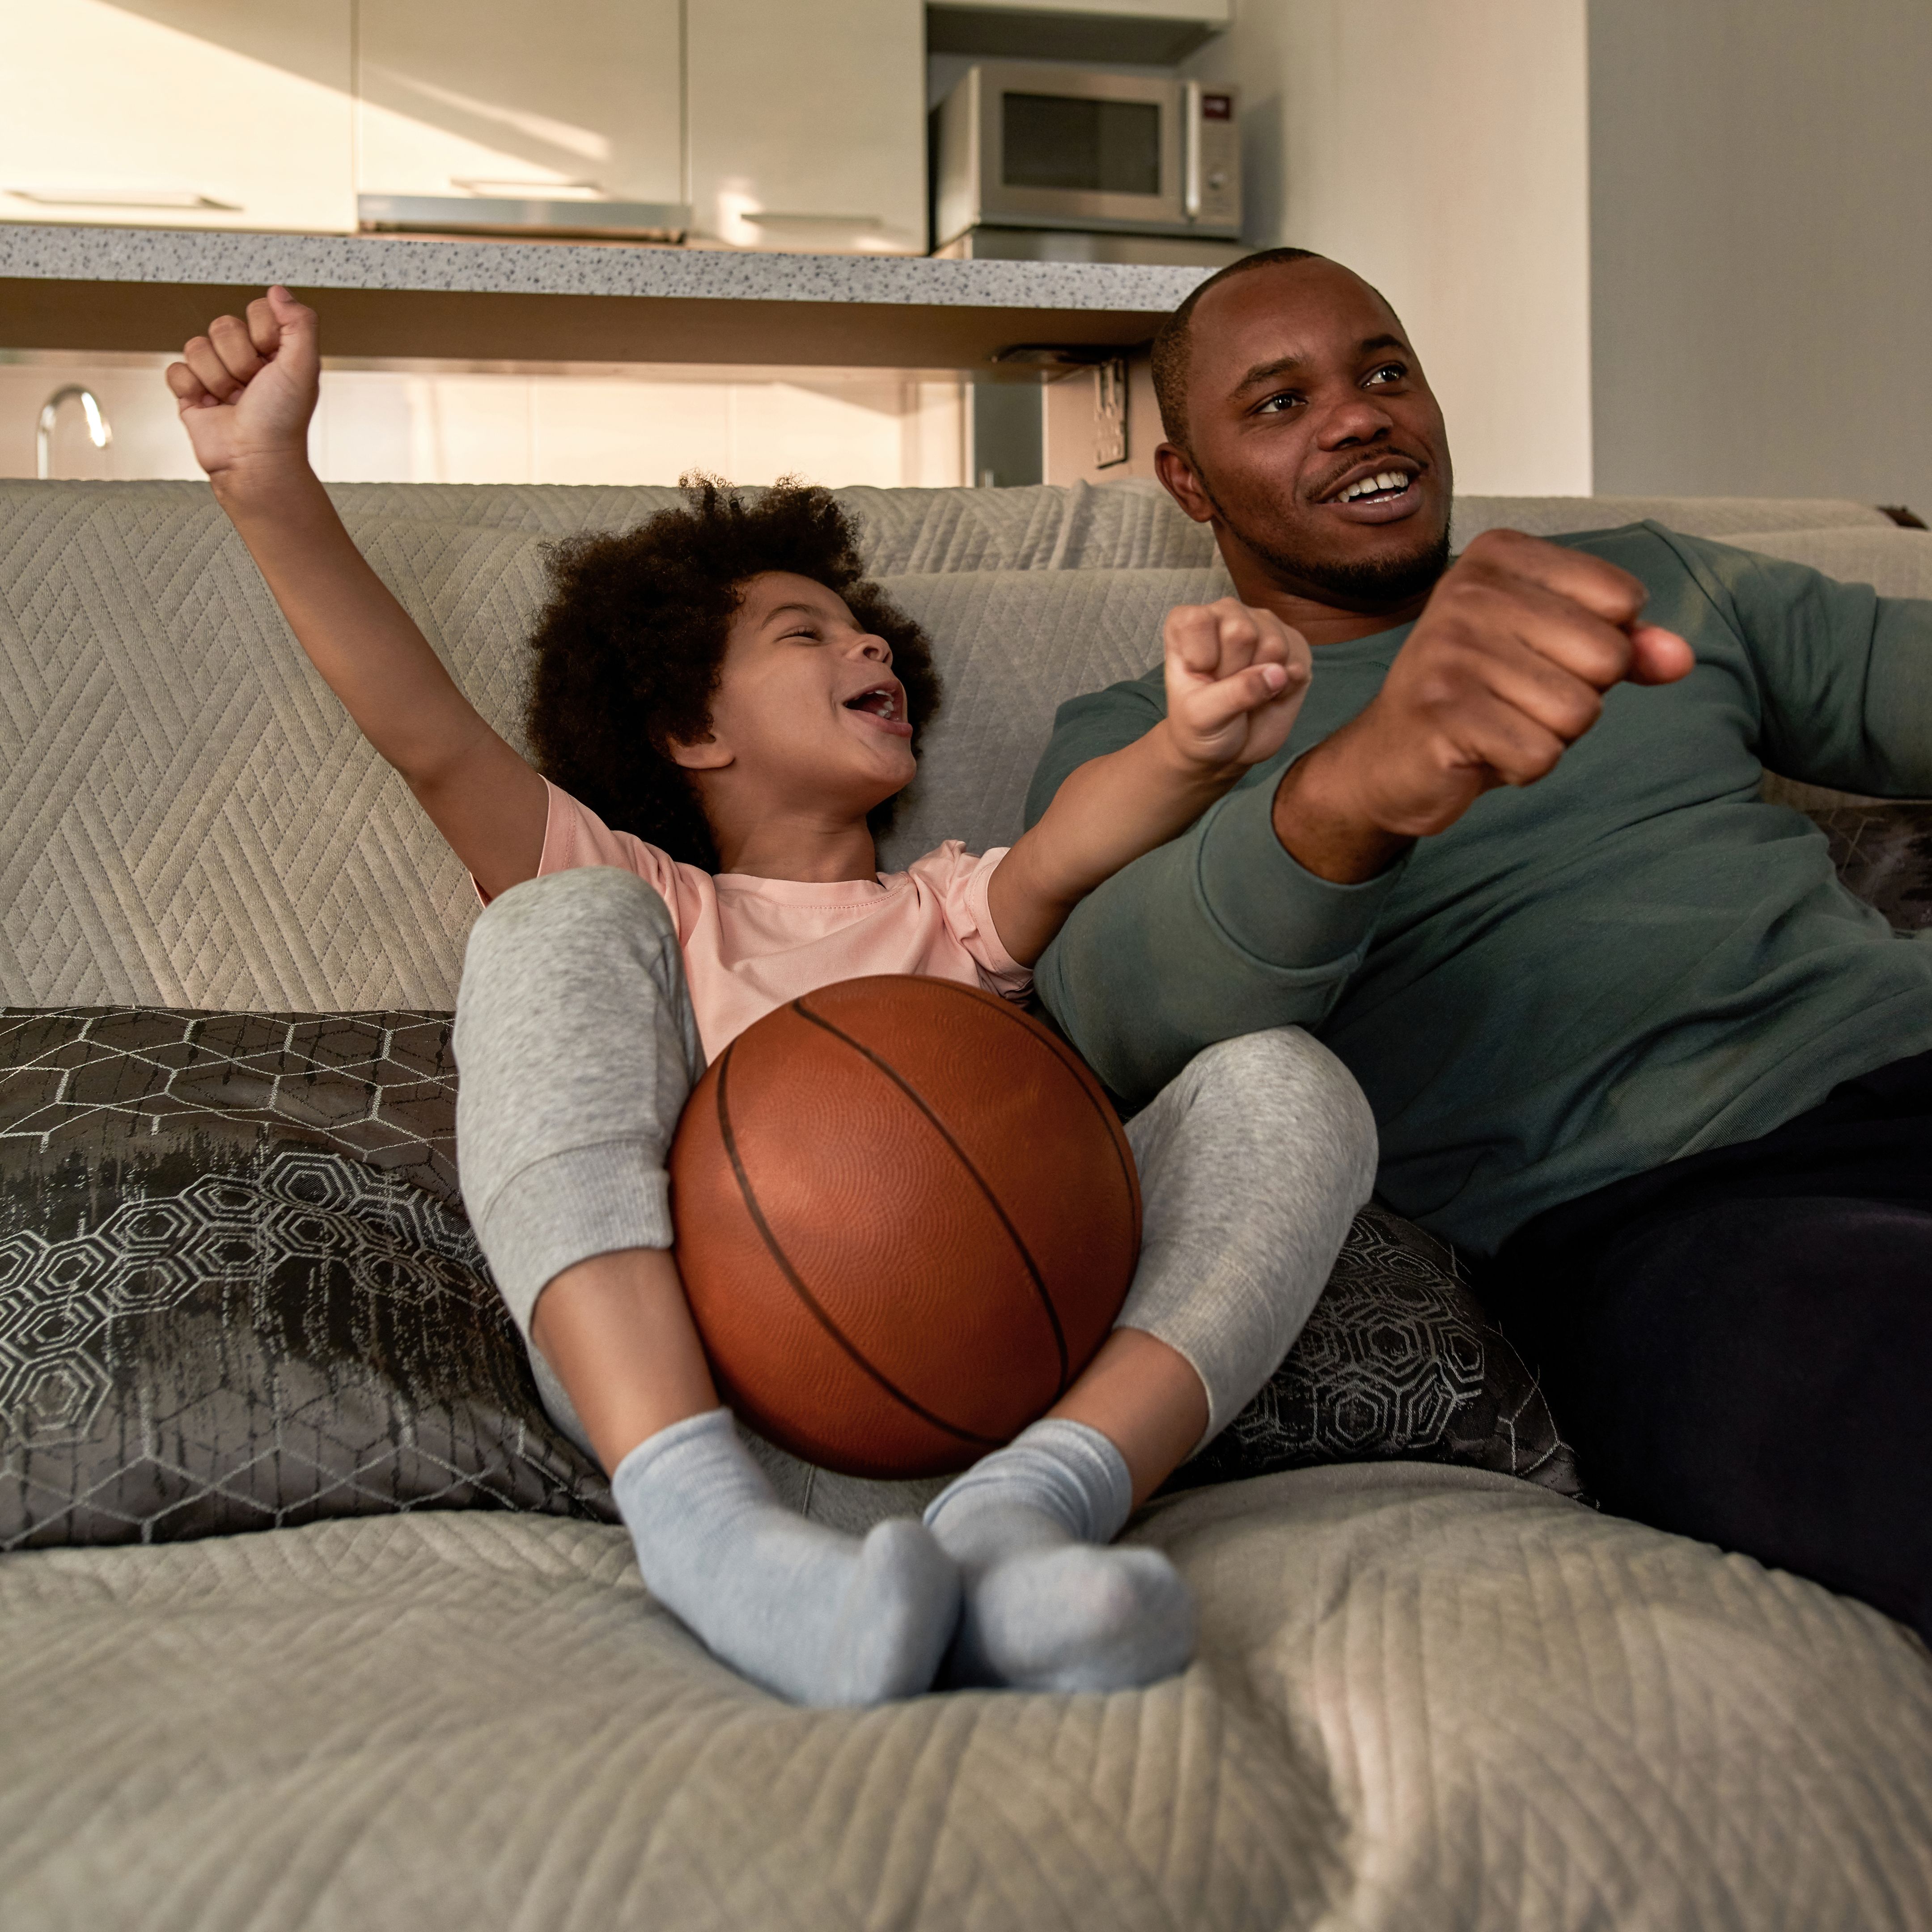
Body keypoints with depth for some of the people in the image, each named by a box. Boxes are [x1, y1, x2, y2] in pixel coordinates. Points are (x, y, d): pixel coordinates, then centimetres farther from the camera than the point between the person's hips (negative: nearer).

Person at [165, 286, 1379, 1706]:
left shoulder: (956, 910, 30)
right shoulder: (638, 900, 27)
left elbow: (1068, 853, 5)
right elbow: (433, 742, 9)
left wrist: (1193, 747, -19)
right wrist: (269, 481, -5)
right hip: (670, 1372, -1)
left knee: (1289, 1083, -13)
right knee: (562, 928, -18)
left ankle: (1026, 1508, -40)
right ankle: (705, 1521, -39)